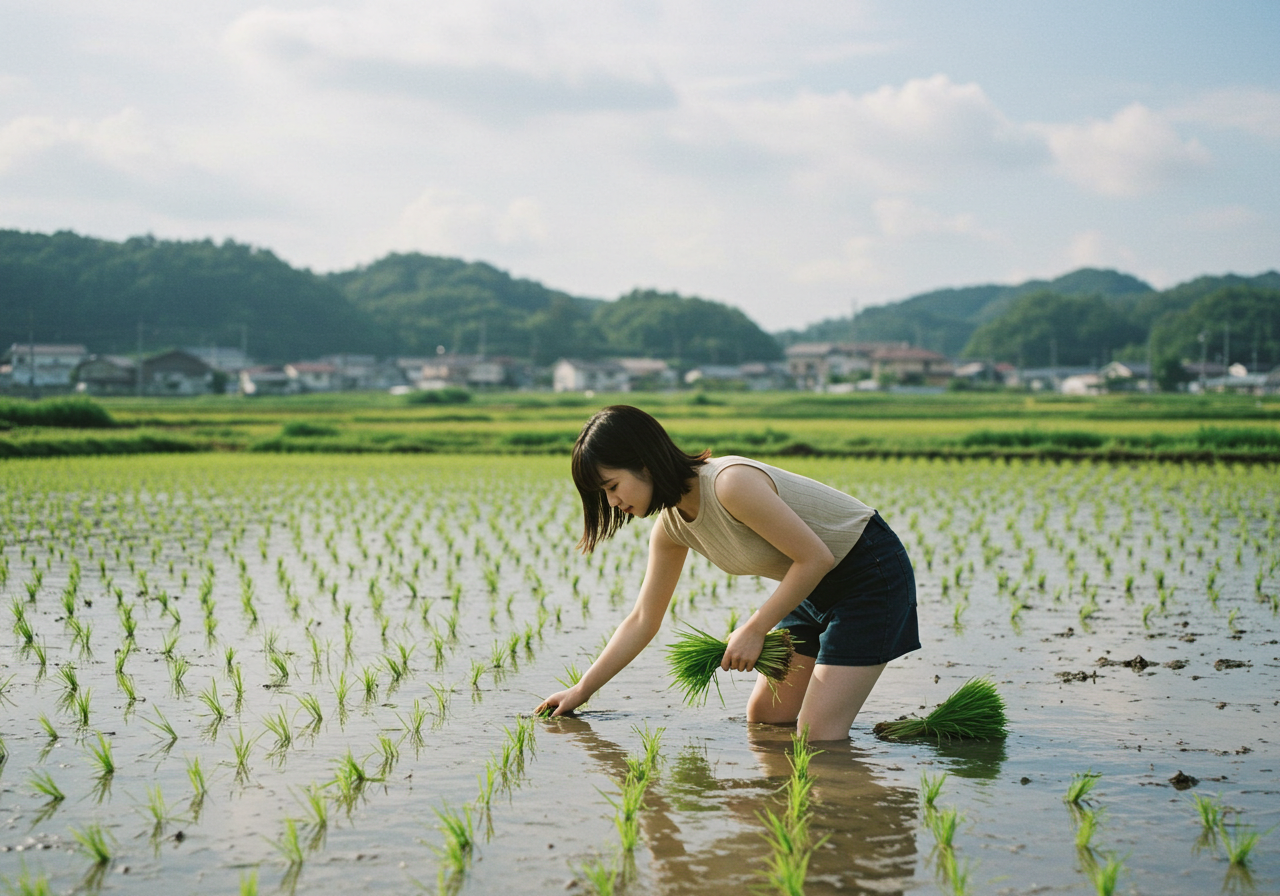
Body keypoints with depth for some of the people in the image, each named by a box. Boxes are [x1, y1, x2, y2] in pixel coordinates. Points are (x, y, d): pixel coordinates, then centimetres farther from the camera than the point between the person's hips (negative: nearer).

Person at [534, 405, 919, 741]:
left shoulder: (730, 483, -30)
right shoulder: (671, 525, -2)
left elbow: (816, 558, -26)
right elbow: (642, 621, 7)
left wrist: (754, 630, -20)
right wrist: (581, 690, 7)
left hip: (872, 573, -9)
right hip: (816, 589, 9)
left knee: (818, 736, -13)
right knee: (764, 718, 9)